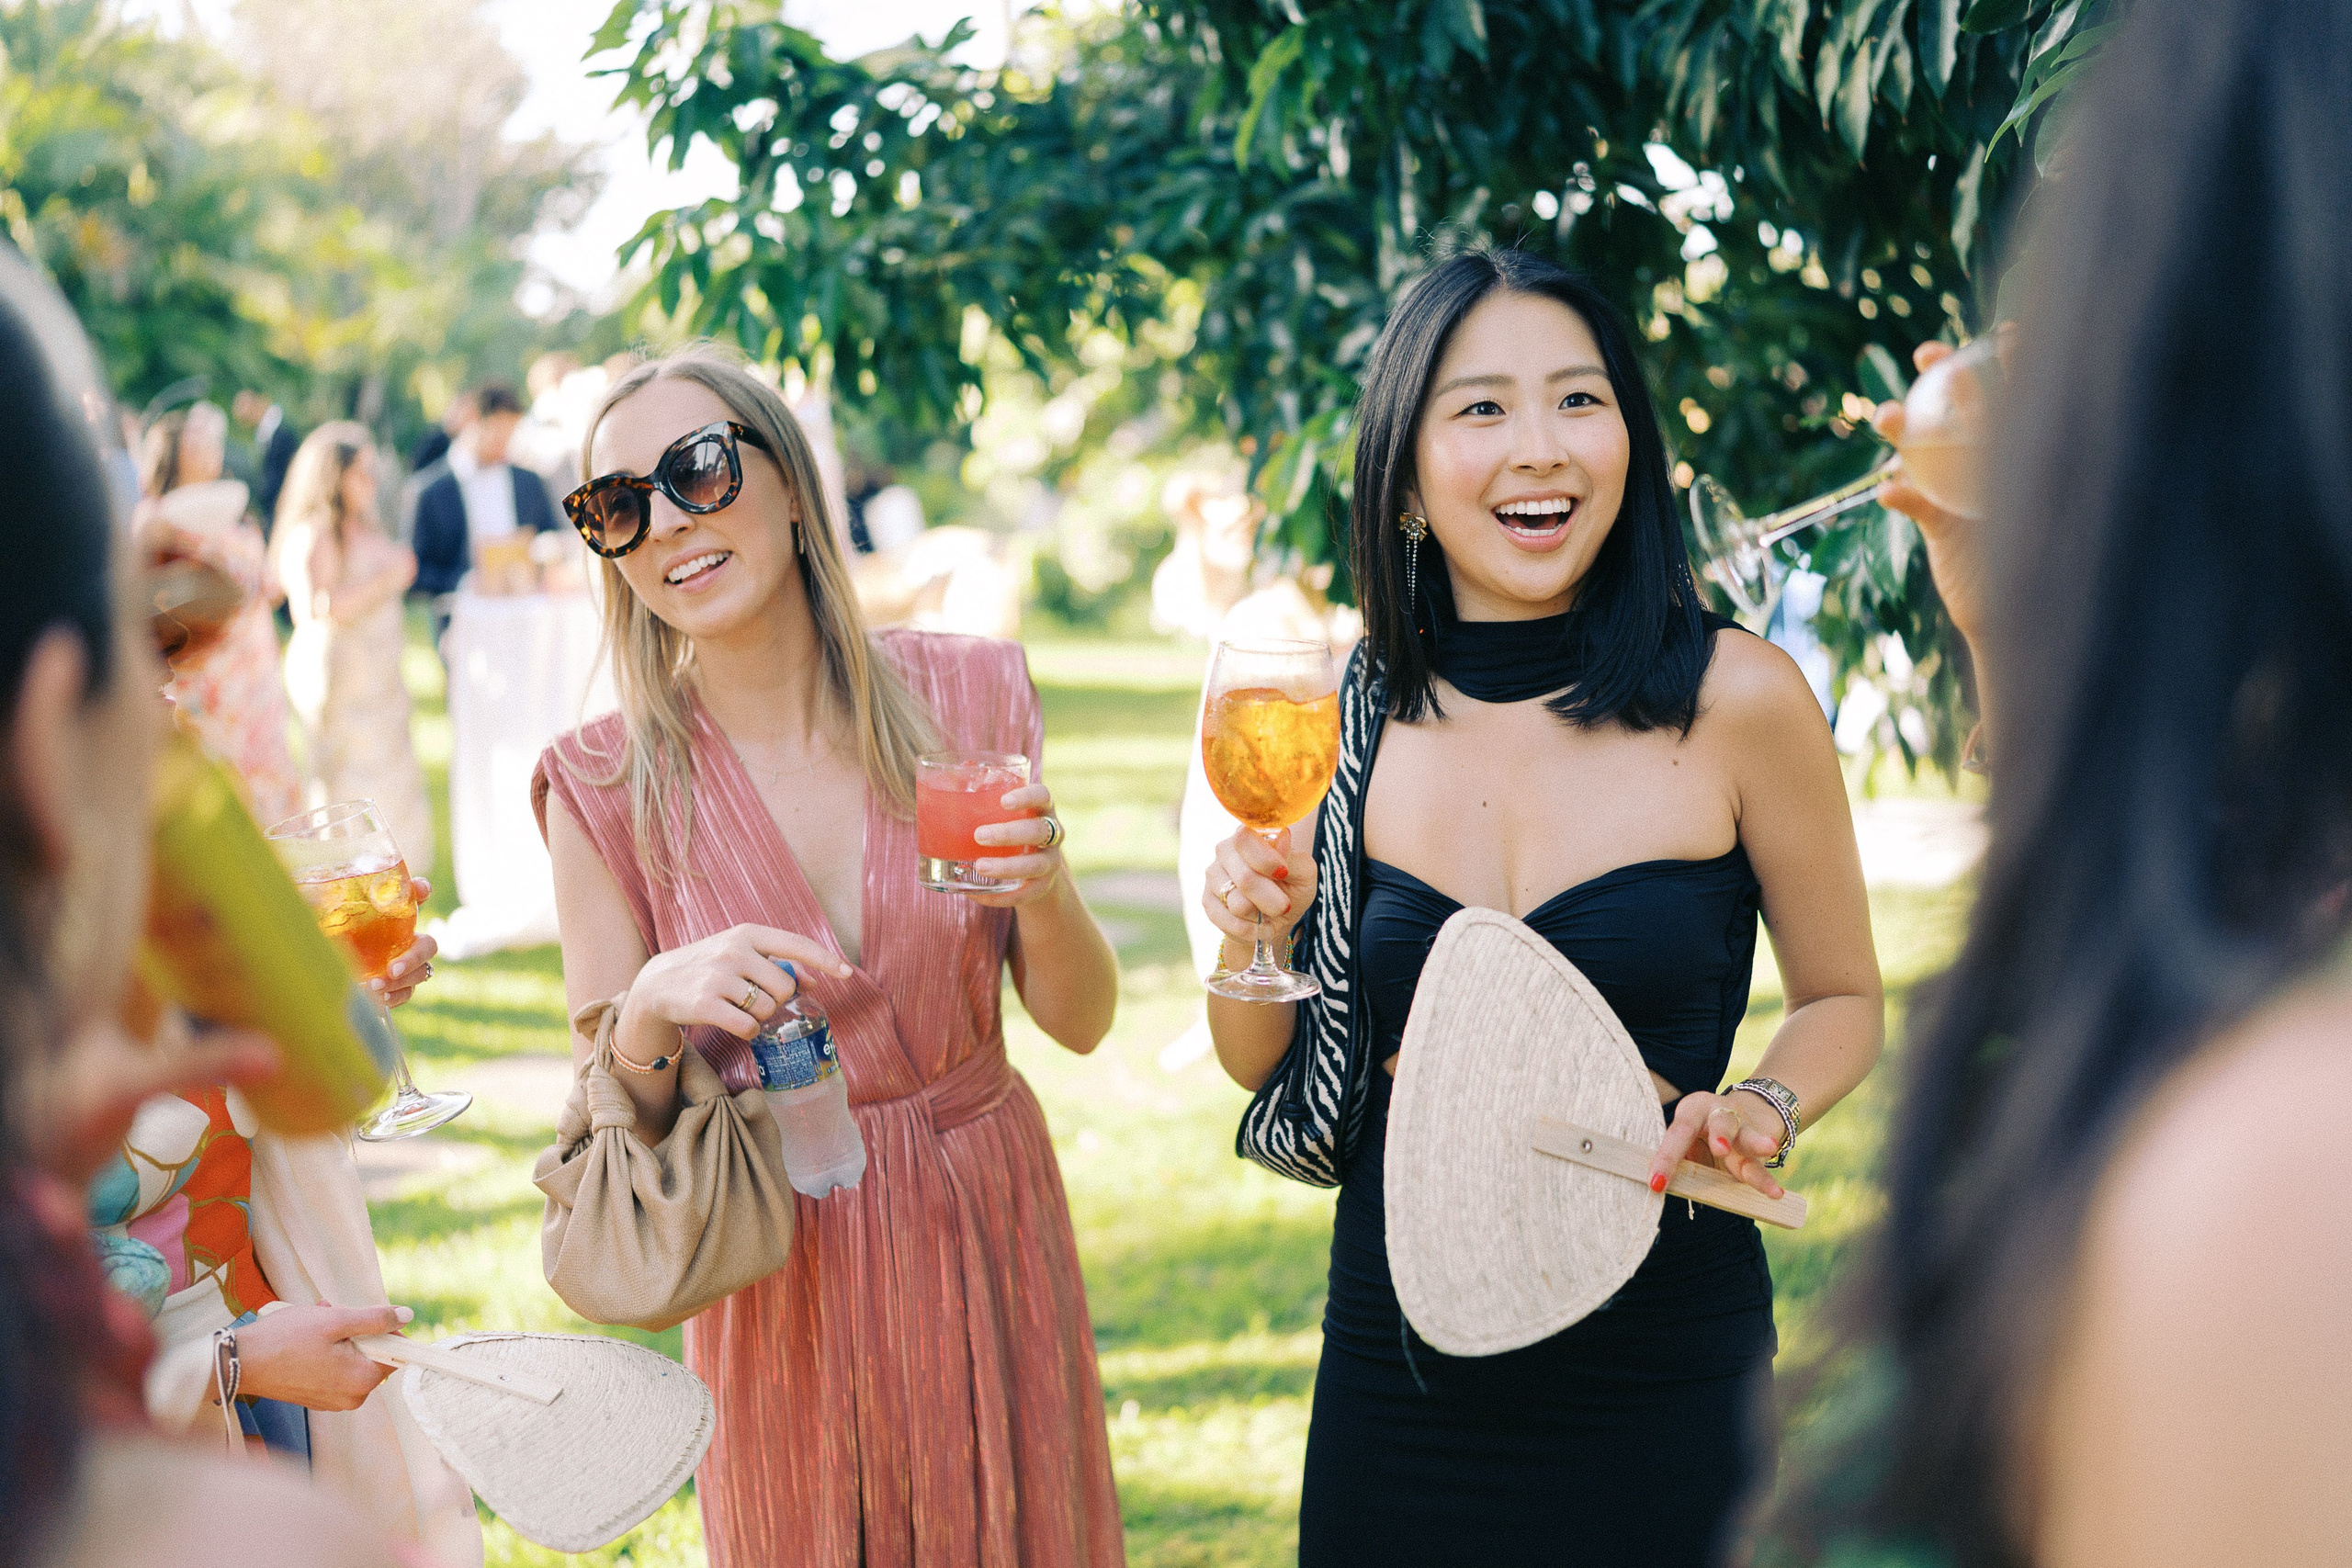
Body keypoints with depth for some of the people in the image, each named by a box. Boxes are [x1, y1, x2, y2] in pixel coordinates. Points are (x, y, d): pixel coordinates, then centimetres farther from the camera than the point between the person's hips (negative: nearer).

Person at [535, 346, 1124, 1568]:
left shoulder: (965, 697, -5)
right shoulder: (608, 786, -10)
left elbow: (1079, 1020, 1)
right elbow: (608, 1129, -7)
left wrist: (1041, 894, -19)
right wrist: (655, 1008, -27)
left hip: (987, 1231, 2)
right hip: (781, 1276, -2)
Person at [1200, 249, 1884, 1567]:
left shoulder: (1737, 701, -9)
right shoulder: (1346, 721, -1)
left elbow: (1844, 1000, 4)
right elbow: (1262, 1064, 9)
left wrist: (1762, 1109, -16)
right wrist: (1255, 943, -12)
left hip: (1663, 1379, -2)